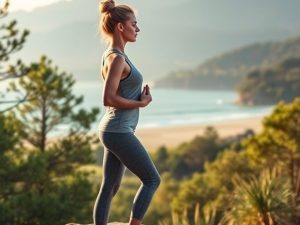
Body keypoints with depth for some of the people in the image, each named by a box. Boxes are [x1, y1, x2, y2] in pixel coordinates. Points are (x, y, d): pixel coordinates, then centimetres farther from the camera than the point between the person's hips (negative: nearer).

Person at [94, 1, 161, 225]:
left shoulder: (114, 55, 13)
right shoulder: (117, 58, -16)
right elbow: (108, 99, -23)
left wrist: (141, 97, 6)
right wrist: (141, 102, -12)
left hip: (115, 130, 9)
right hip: (119, 131, -9)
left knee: (110, 188, 10)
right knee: (152, 179, 1)